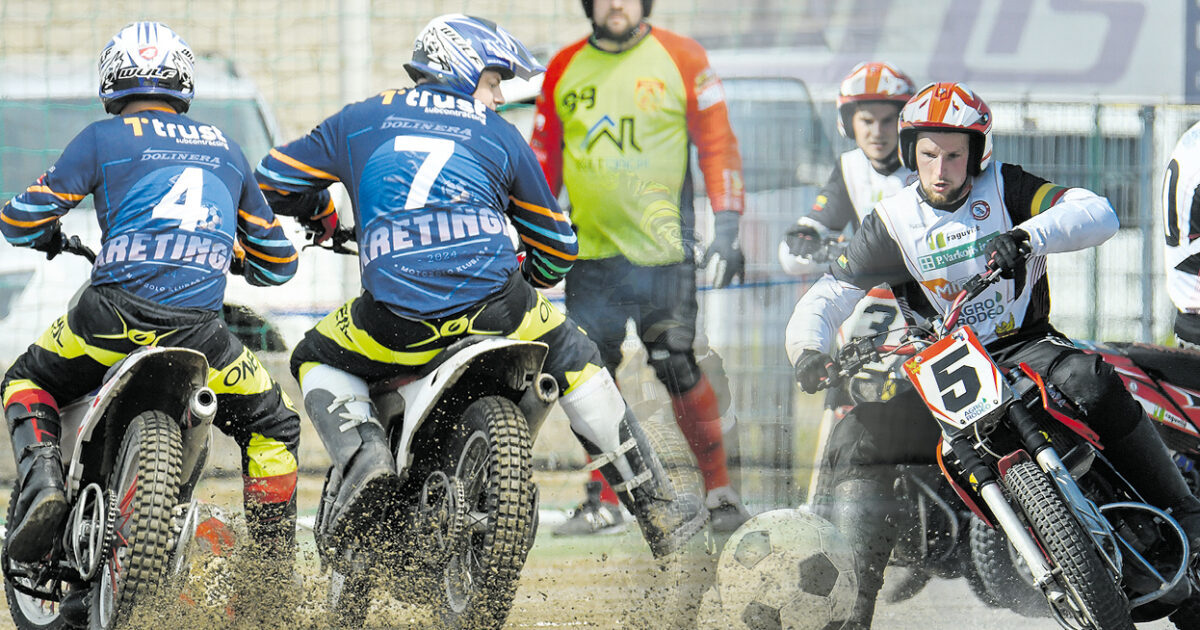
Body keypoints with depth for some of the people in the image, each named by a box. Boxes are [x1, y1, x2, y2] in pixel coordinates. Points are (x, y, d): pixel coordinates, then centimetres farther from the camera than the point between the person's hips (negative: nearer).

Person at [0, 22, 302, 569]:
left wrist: (49, 237, 33)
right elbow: (276, 262, 27)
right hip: (197, 330, 2)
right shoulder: (225, 150, 21)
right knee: (273, 427, 23)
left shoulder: (104, 139, 9)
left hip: (112, 317, -2)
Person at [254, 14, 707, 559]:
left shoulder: (361, 120, 18)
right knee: (575, 364, 25)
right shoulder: (499, 135, 17)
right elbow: (557, 245, 25)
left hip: (398, 323, 0)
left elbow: (272, 180, 24)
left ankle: (363, 452, -5)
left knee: (318, 361, 27)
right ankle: (659, 511, 24)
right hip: (494, 305, 0)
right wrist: (527, 282, 47)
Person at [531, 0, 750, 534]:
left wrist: (726, 226, -5)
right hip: (589, 253, 3)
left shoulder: (681, 59, 1)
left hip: (662, 250, -3)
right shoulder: (564, 69, 10)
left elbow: (717, 144, 2)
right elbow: (543, 158, 17)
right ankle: (603, 499, 11)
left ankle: (719, 490, 4)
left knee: (678, 369, -7)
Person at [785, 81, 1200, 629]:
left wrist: (1026, 235, -37)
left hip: (1024, 347, -2)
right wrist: (807, 348, -22)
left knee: (1090, 383, -34)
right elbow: (827, 296, 0)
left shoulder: (1006, 190, -4)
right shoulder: (892, 223, 2)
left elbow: (1098, 214, -18)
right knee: (855, 440, -17)